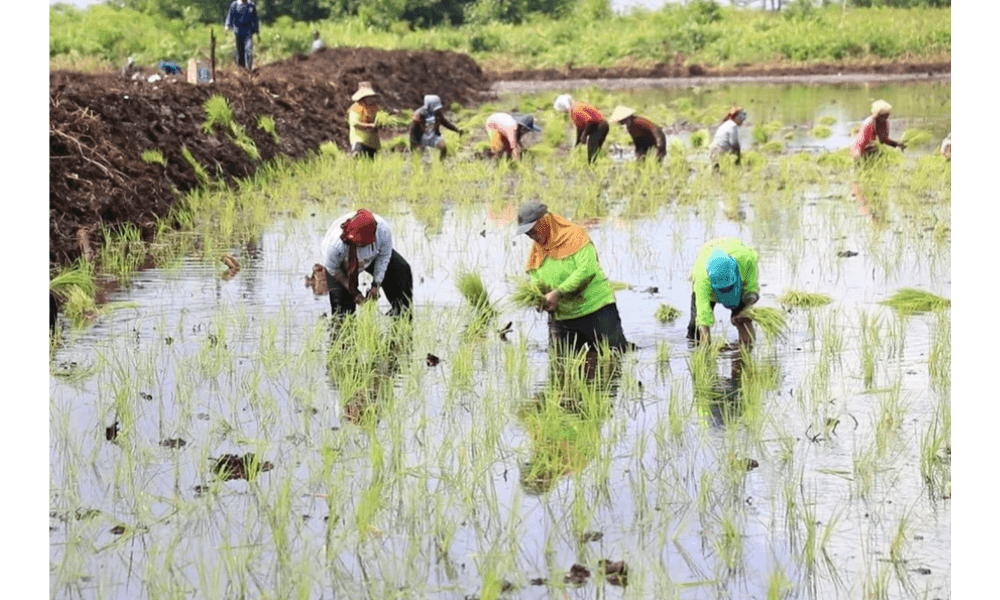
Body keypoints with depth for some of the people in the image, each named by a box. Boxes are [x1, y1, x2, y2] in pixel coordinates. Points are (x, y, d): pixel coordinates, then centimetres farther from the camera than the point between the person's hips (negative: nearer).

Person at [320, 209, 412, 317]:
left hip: (371, 257, 3)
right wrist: (353, 293, -19)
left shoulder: (383, 230, -39)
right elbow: (333, 269, -22)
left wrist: (376, 285, -17)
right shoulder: (335, 244, -45)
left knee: (402, 269, -7)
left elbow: (384, 256, -16)